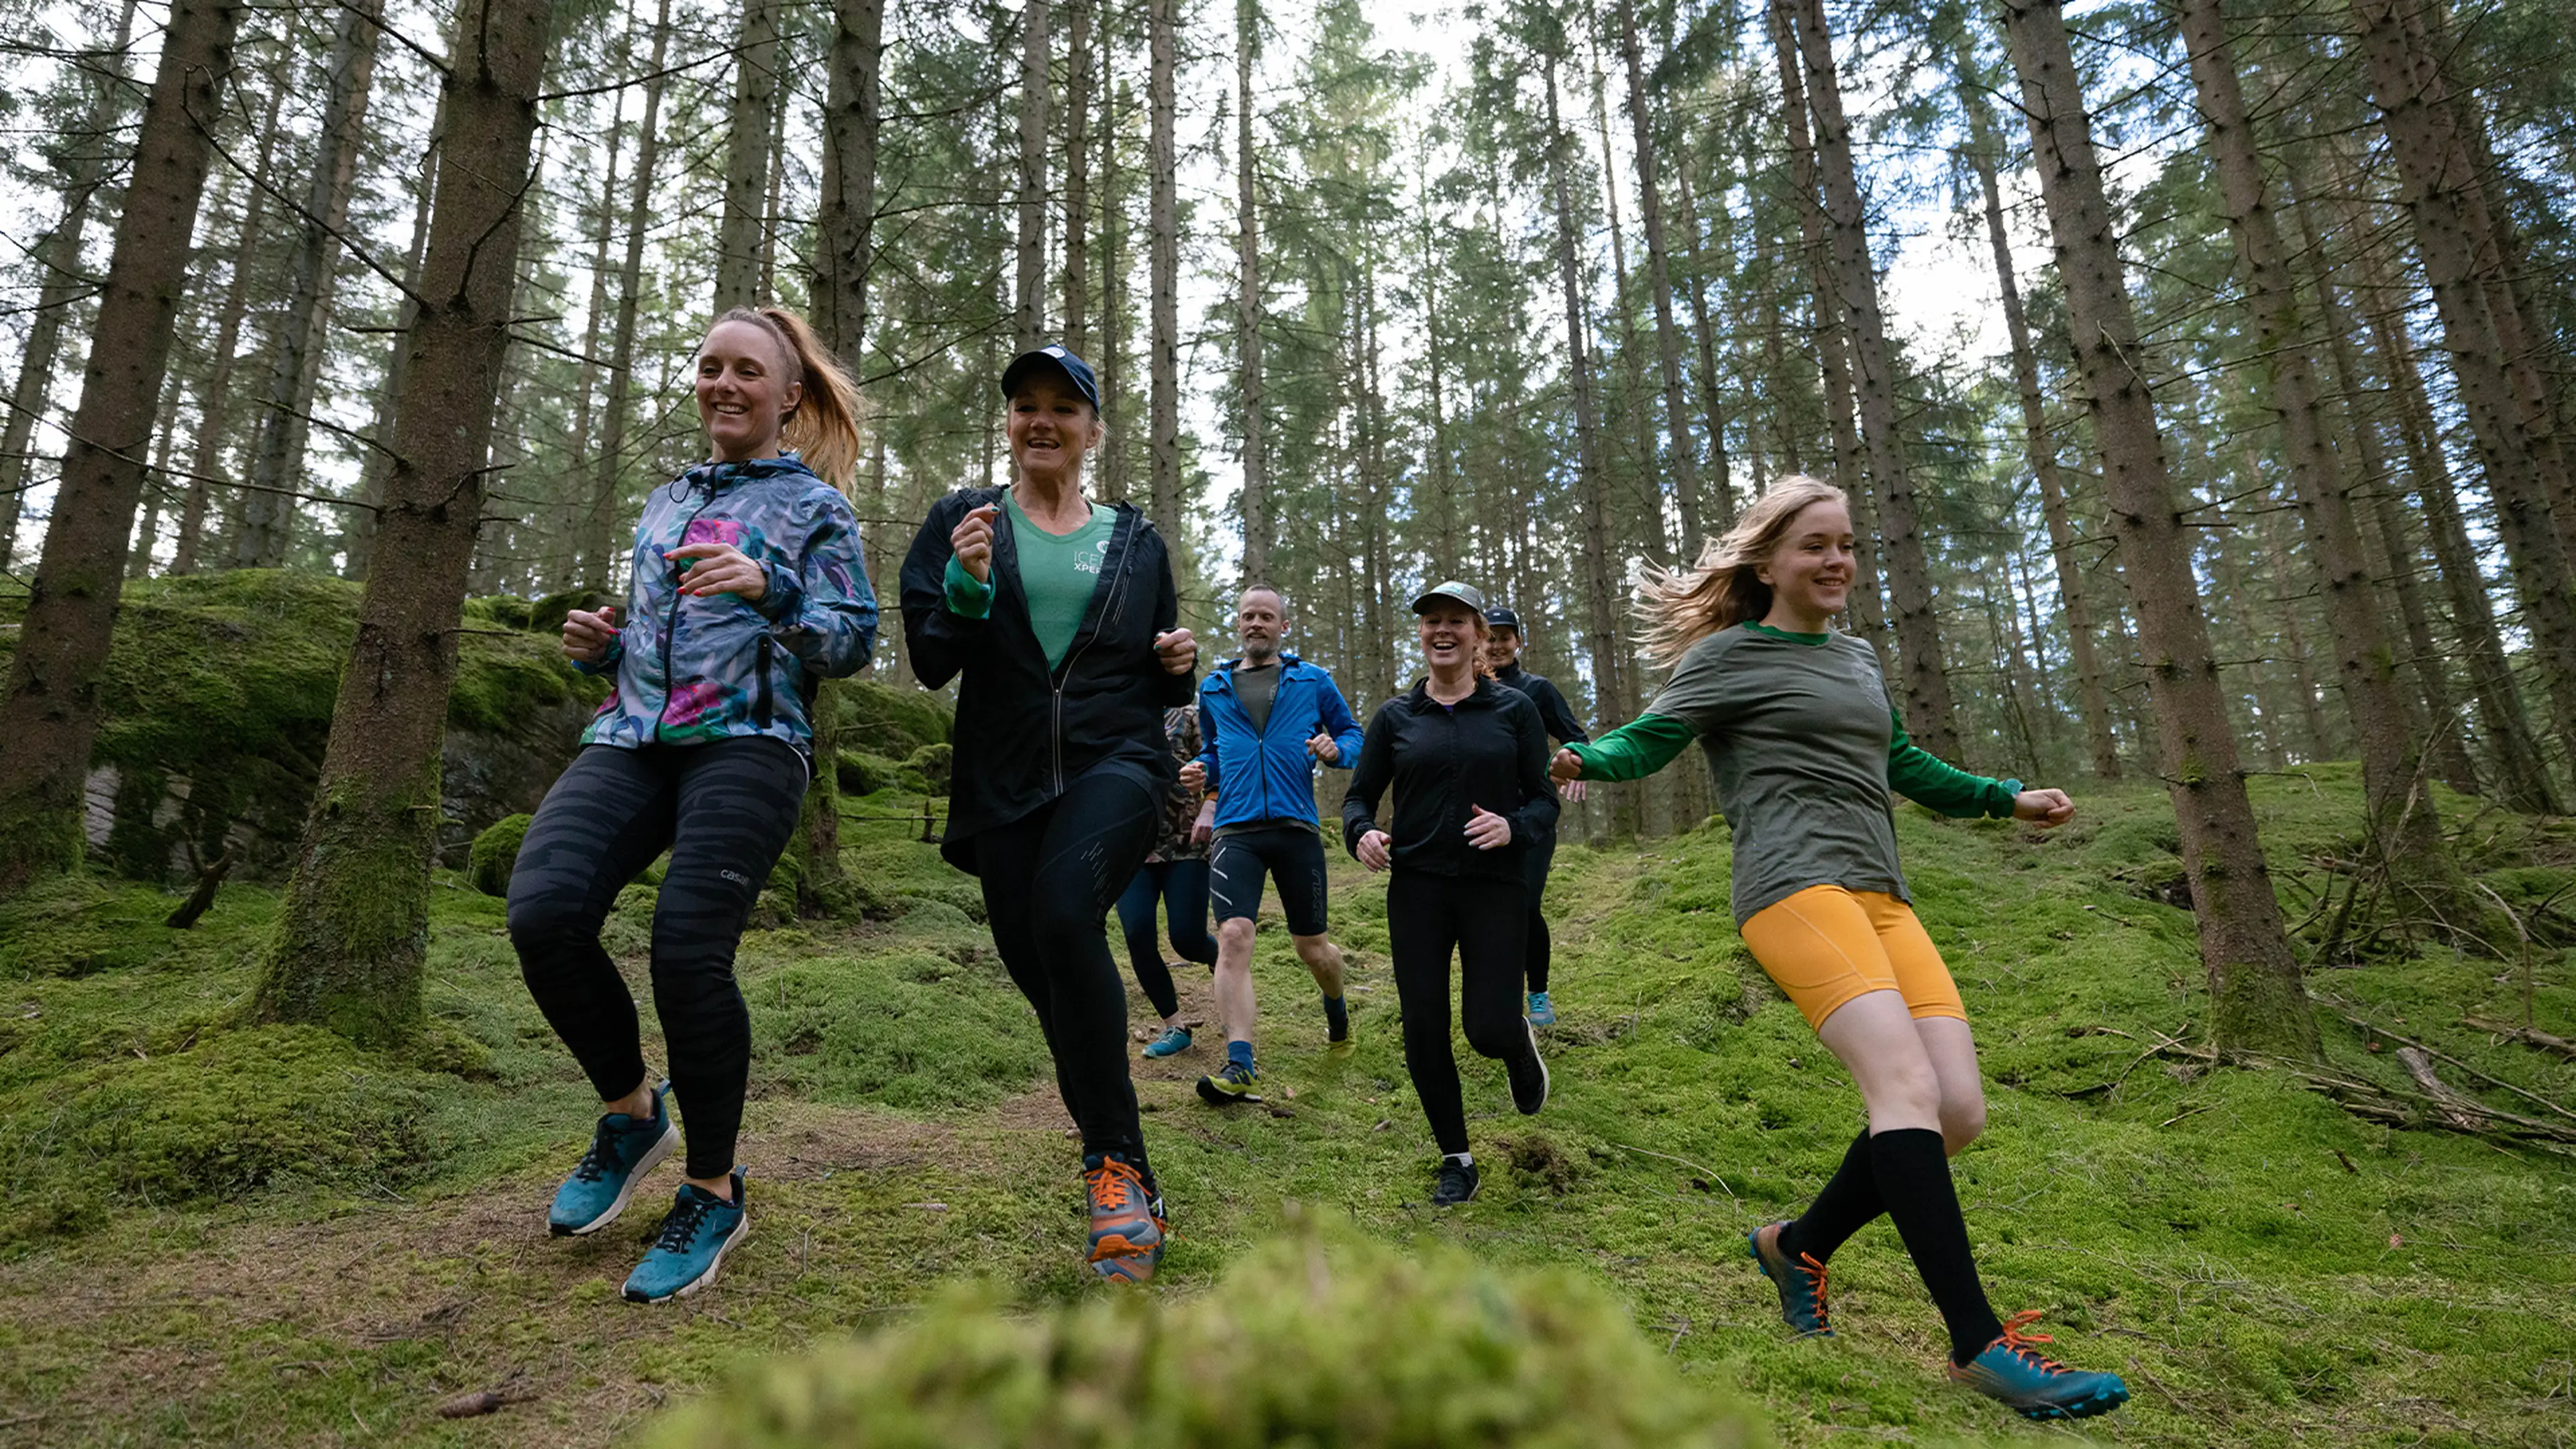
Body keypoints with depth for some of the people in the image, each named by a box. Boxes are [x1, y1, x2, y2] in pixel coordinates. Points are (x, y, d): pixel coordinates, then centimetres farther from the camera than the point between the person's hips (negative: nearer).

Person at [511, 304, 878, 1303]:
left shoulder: (815, 504, 10)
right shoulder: (663, 504, 27)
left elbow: (856, 641, 0)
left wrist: (770, 591, -17)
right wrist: (599, 647, 9)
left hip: (747, 742, -5)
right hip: (632, 738, 5)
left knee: (687, 953, -20)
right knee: (542, 912, -20)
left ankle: (714, 1193, 2)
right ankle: (633, 1114, 7)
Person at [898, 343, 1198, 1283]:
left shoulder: (1137, 542, 12)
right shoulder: (962, 520, 9)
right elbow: (929, 665, 0)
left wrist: (1180, 666, -3)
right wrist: (967, 586, -17)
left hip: (1117, 762, -1)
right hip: (1005, 783, 2)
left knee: (1064, 911, -30)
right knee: (1046, 980, 4)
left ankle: (1113, 1160, -16)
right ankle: (1130, 1184, 25)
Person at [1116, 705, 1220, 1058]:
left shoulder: (1185, 717, 2)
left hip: (1185, 847, -3)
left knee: (1187, 939, -9)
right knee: (1138, 937, -11)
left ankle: (1223, 962, 31)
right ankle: (1173, 1027, 8)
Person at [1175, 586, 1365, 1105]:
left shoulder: (1312, 681, 9)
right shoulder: (1213, 688, 14)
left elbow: (1352, 732, 13)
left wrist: (1335, 749, -9)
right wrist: (1201, 770, 5)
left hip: (1296, 828, -1)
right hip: (1235, 830, 1)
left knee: (1313, 948, 9)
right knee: (1233, 936, -18)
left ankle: (1336, 1006, 43)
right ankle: (1240, 1067, -15)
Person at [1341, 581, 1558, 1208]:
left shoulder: (1513, 710, 1)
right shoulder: (1395, 717, 5)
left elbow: (1545, 800, 2)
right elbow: (1359, 797, 8)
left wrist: (1515, 827, -19)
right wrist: (1362, 833, -14)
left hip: (1496, 887, -1)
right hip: (1417, 889, 2)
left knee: (1489, 1029, -6)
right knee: (1424, 1031, 1)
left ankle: (1520, 1043, 35)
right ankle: (1456, 1158, 23)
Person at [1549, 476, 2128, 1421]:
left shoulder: (1858, 660, 25)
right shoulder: (1733, 653, 4)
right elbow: (1651, 738, -3)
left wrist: (2007, 800, 36)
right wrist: (1583, 760, -23)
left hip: (1881, 898, 8)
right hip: (1796, 888, -8)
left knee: (1959, 1110, -4)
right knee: (1907, 1086, -22)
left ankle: (1798, 1245, 15)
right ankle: (1979, 1345, -15)